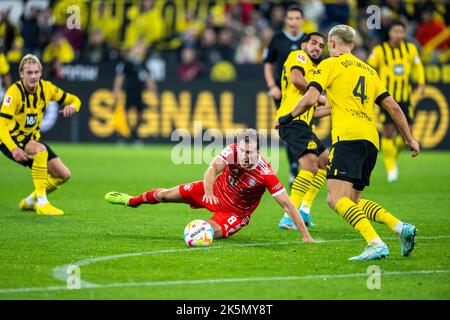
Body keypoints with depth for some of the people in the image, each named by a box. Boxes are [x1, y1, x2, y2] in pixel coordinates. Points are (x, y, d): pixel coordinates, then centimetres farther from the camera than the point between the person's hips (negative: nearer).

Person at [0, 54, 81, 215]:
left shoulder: (46, 87, -5)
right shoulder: (14, 92, -22)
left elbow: (74, 100, 5)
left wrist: (72, 106, -21)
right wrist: (13, 149, -44)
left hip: (32, 139, 7)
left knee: (63, 174, -2)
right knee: (40, 150, -37)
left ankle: (30, 202, 19)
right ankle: (42, 203, -33)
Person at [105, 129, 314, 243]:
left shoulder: (266, 174, -34)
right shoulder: (232, 151, -26)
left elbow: (287, 204, -32)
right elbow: (213, 168, -35)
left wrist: (305, 235, -36)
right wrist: (208, 192, -55)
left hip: (235, 212, -3)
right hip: (217, 191, 3)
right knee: (165, 195, 9)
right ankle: (132, 201, 41)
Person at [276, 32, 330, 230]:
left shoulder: (312, 68, 30)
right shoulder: (299, 56, 3)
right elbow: (296, 78, -19)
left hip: (302, 123, 11)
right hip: (294, 121, -11)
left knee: (326, 162, 17)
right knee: (310, 164, -24)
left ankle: (304, 210, 12)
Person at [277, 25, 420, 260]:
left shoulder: (330, 64, 8)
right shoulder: (368, 70, 26)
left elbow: (311, 98, -5)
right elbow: (393, 107, 22)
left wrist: (287, 118, 11)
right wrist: (410, 139, 27)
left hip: (348, 136, -7)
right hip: (371, 138, 7)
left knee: (336, 199, -15)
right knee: (353, 201, 14)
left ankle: (376, 244, -32)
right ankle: (400, 227, -4)